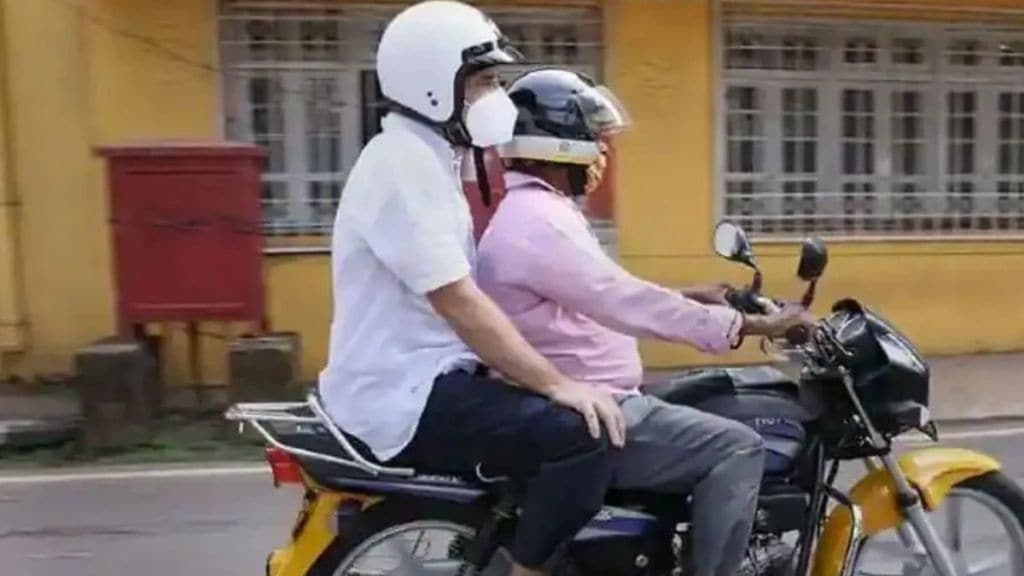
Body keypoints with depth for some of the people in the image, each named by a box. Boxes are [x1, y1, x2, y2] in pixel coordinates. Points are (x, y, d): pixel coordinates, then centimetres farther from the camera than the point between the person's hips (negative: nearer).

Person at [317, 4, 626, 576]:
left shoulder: (427, 159, 16)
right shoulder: (402, 163, -17)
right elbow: (457, 301, -25)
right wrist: (557, 383, -24)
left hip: (430, 374, 11)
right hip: (407, 395, -11)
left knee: (578, 418, 18)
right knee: (586, 435, -23)